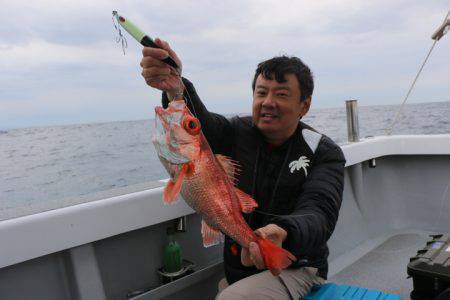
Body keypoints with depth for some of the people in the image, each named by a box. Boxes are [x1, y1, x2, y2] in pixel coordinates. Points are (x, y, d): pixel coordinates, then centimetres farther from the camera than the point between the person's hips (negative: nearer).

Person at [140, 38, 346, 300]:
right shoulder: (238, 133, -2)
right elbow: (198, 124, -23)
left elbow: (319, 213, -25)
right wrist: (175, 90, -46)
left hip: (296, 270, -3)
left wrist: (283, 234, -49)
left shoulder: (324, 153, -9)